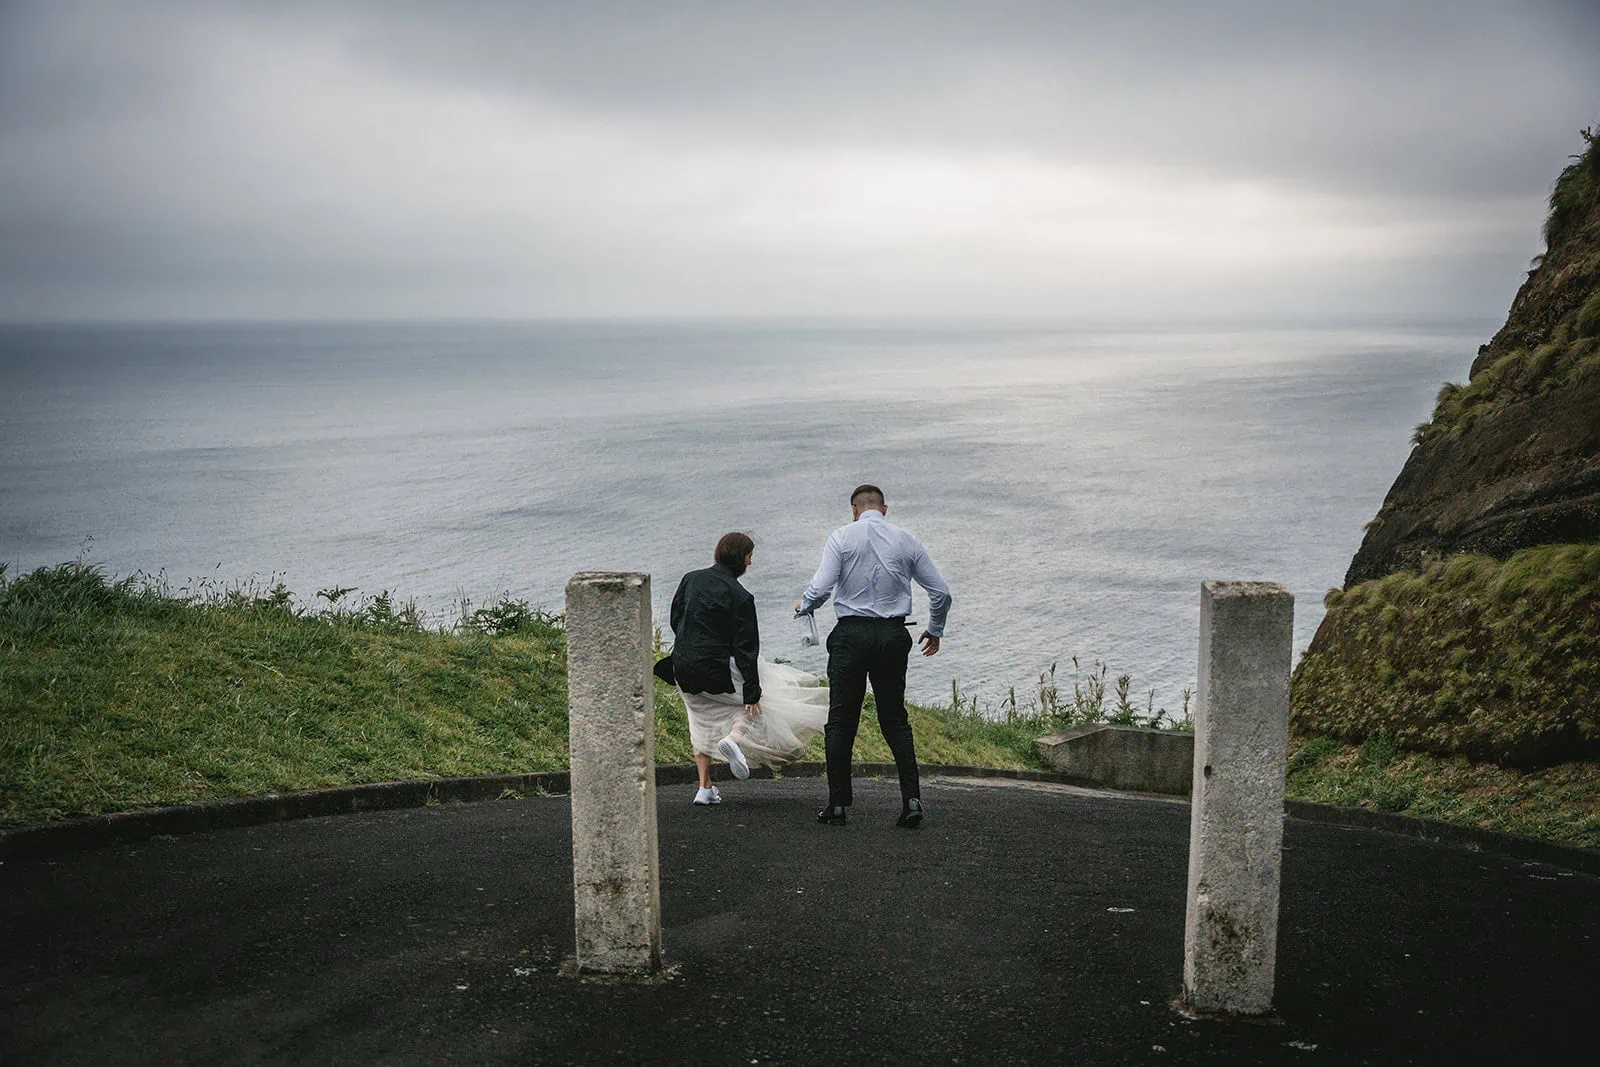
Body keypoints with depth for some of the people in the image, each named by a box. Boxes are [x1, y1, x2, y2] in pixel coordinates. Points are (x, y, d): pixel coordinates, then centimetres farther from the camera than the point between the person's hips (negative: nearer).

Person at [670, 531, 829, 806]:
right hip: (717, 670, -6)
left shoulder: (690, 579, 5)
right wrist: (752, 691, -11)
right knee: (760, 702, 13)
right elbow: (745, 647, -13)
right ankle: (734, 737, -14)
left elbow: (674, 619, 14)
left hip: (682, 667, 6)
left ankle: (705, 789, 19)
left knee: (703, 724, 22)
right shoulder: (740, 597, -12)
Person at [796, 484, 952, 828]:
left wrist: (803, 606, 11)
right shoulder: (907, 541, 7)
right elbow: (941, 592, 10)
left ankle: (838, 803, 7)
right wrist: (935, 630, 25)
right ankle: (912, 799, 1)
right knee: (895, 721, 10)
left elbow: (821, 589, -11)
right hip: (893, 637, 3)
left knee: (841, 722, 5)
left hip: (851, 635, -2)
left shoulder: (842, 537, -1)